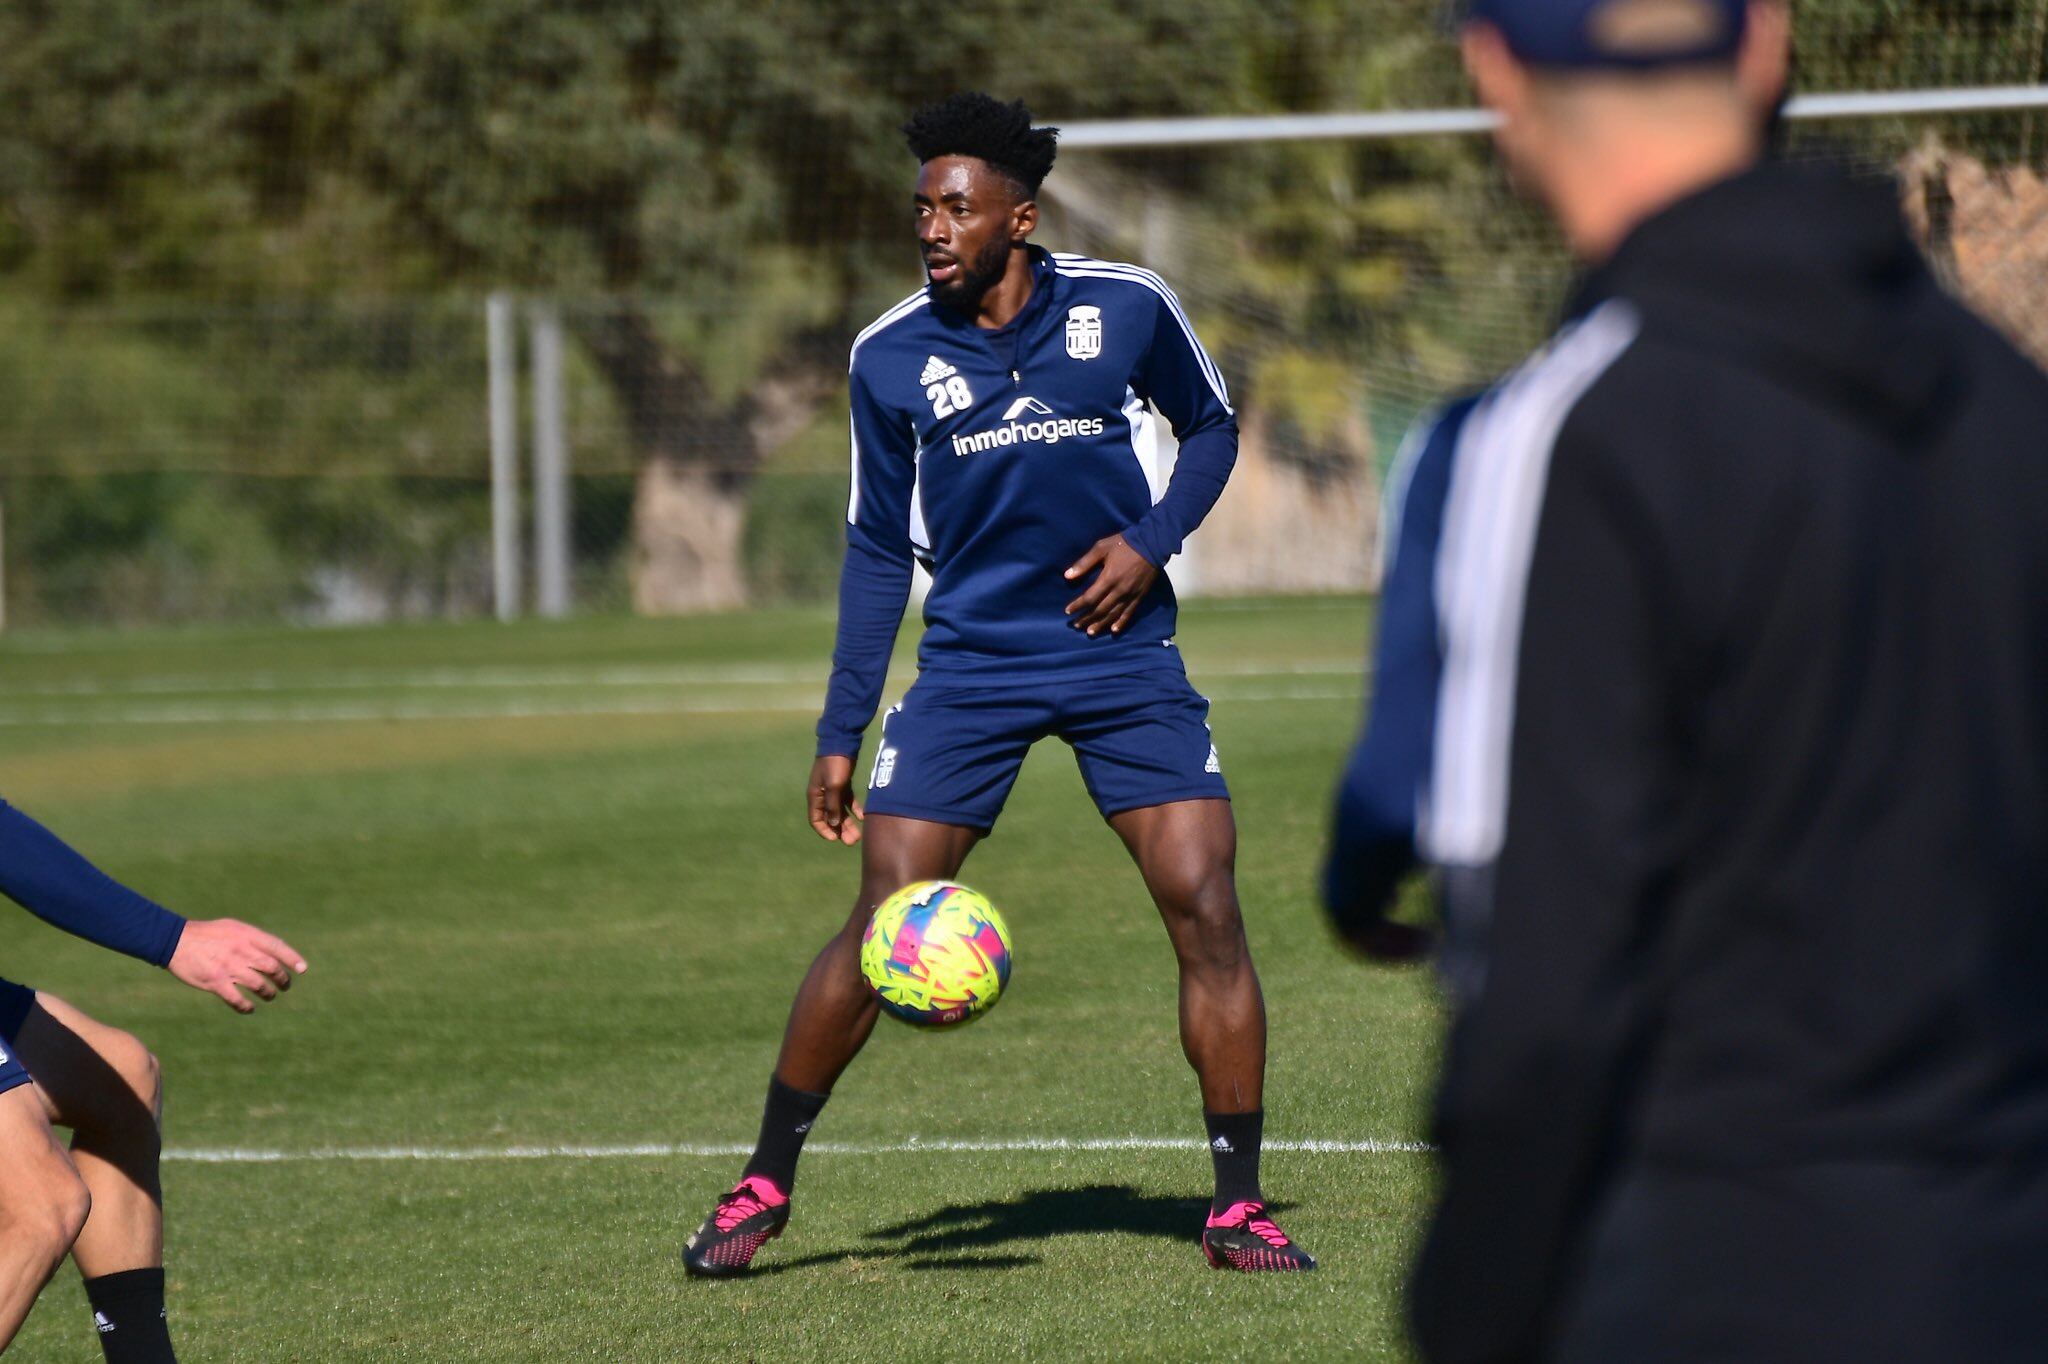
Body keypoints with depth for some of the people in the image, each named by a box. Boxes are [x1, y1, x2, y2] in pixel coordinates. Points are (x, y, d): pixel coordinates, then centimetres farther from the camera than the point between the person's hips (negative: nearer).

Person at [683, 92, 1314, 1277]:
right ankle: (766, 1187, 10)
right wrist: (840, 733, 3)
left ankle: (1239, 1209, 1)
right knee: (883, 921, -6)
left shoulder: (1126, 308, -6)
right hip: (971, 664, 0)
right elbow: (879, 549, 6)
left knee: (1205, 906, -10)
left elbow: (1211, 427, 11)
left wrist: (1153, 537, -8)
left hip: (1122, 649, 0)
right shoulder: (892, 358, -3)